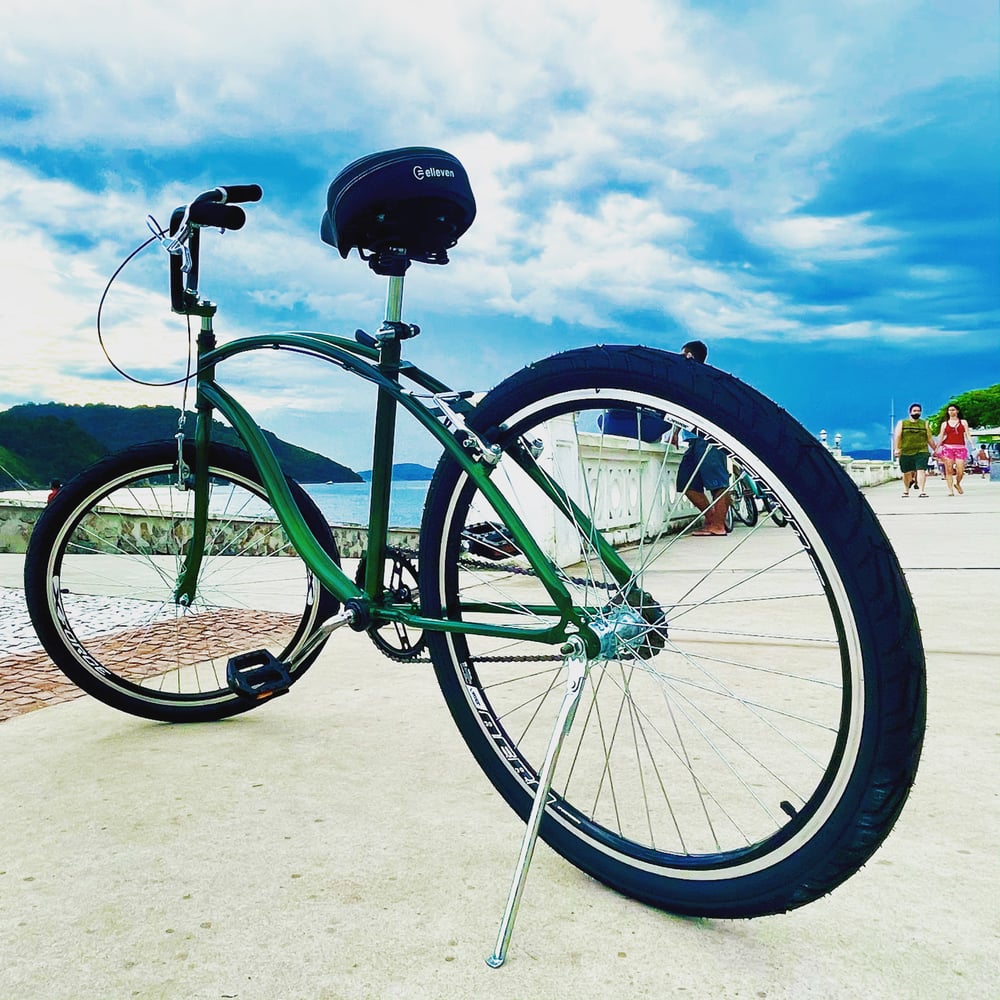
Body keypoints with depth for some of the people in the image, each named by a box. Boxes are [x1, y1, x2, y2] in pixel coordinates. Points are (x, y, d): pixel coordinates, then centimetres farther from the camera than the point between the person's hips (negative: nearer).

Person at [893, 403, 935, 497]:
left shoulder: (925, 424, 13)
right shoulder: (901, 423, 9)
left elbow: (929, 438, 17)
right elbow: (897, 437, 1)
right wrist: (897, 449, -11)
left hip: (921, 452, 0)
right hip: (905, 453, 0)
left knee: (921, 471, -14)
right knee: (907, 472, 7)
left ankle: (921, 491, -18)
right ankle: (906, 490, 27)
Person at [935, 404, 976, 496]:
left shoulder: (963, 422, 14)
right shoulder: (945, 423, 13)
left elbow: (967, 434, 7)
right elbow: (941, 437, 10)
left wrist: (972, 444, -7)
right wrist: (936, 449, 2)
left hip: (960, 448, 0)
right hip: (948, 447, 0)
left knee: (960, 470, -9)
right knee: (949, 470, -6)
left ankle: (957, 484, 21)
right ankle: (950, 490, -3)